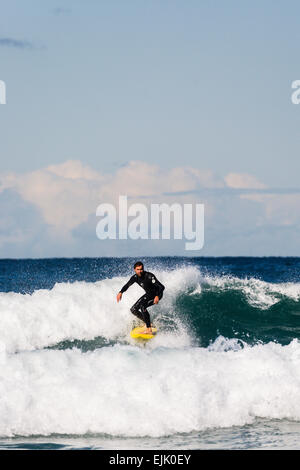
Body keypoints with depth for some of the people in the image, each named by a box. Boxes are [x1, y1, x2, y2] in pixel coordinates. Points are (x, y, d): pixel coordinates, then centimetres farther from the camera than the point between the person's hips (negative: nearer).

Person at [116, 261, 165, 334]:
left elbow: (161, 287, -32)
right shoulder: (135, 277, -10)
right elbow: (127, 285, 6)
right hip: (148, 294, 8)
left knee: (142, 306, -30)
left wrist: (157, 296, -50)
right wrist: (121, 292, -13)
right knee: (133, 310, 2)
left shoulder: (149, 276, -29)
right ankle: (148, 323, 18)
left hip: (156, 294, -8)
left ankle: (149, 329, -27)